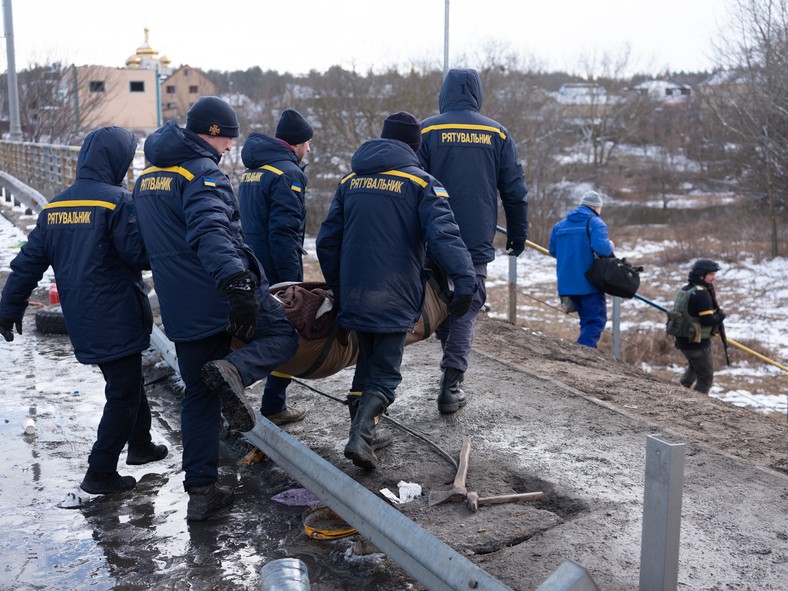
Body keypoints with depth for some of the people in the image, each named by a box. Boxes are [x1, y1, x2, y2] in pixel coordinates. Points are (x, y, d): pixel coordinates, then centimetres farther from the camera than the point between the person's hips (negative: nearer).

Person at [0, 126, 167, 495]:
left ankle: (140, 445, 38)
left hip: (81, 322, 7)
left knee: (128, 381, 24)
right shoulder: (117, 201, -15)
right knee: (123, 393, 4)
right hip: (116, 319, -7)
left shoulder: (54, 206, 7)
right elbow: (140, 255, -18)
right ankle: (100, 472, 7)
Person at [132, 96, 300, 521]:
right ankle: (234, 371, -20)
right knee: (283, 336, 12)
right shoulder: (202, 172, -10)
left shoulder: (146, 178, 19)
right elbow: (211, 232, -28)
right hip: (221, 296, -7)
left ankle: (200, 491, 15)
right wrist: (236, 284, -39)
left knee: (199, 397, 13)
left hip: (182, 311, 7)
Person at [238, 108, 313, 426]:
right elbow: (283, 232, -21)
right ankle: (274, 406, 11)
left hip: (250, 270, 8)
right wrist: (291, 279, -18)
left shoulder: (252, 171, 15)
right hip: (277, 272, -8)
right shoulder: (288, 173, -14)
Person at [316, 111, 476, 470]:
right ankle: (360, 437, -15)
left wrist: (337, 286, 25)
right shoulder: (421, 183, -3)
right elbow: (443, 235, -18)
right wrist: (465, 280, -22)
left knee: (367, 362, 21)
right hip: (395, 298, -5)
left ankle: (363, 434, 24)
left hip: (354, 295, 5)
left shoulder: (350, 181, 12)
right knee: (385, 373, 3)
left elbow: (327, 241, 15)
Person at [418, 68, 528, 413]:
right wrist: (518, 235, 17)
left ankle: (452, 368, 27)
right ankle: (451, 384, -3)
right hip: (476, 242, 0)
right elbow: (515, 192, 6)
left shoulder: (427, 132, -1)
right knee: (467, 308, 4)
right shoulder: (497, 134, 5)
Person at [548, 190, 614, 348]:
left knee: (586, 320, 18)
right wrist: (610, 246, -2)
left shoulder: (560, 225, 14)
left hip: (567, 283, 7)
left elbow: (552, 250, 17)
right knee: (596, 319, -2)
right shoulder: (595, 222, -7)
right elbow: (600, 247, -23)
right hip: (589, 282, -6)